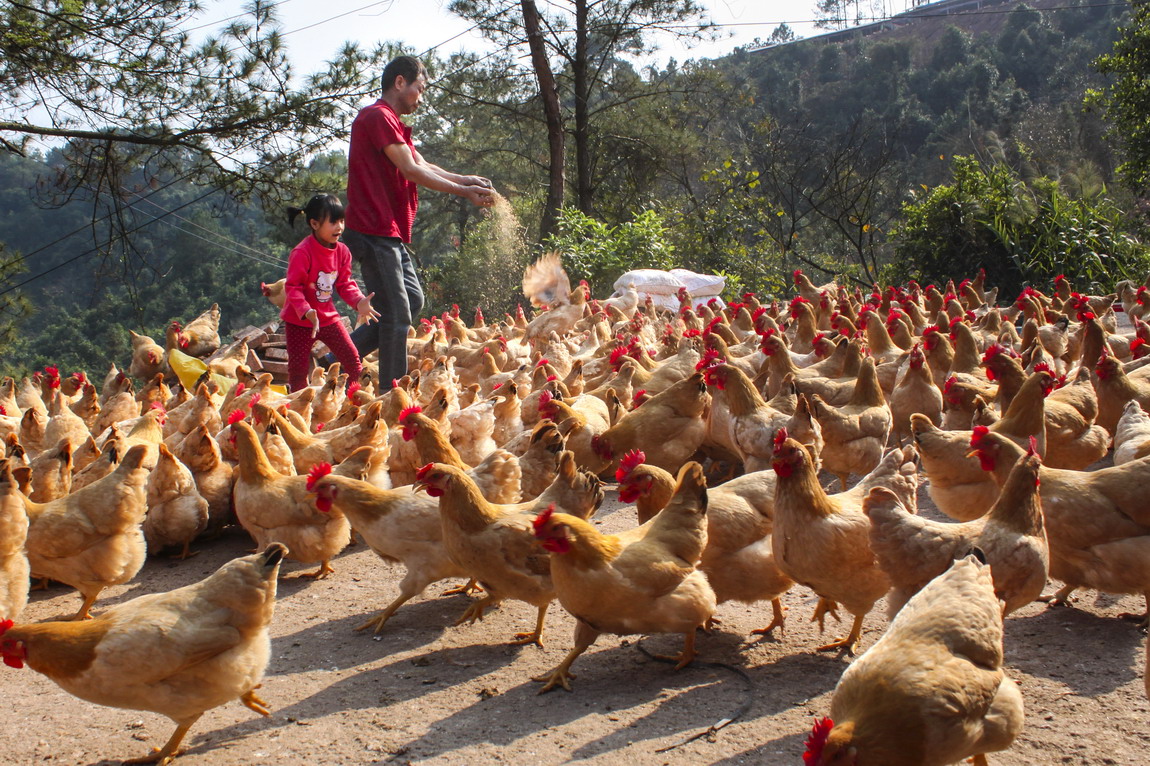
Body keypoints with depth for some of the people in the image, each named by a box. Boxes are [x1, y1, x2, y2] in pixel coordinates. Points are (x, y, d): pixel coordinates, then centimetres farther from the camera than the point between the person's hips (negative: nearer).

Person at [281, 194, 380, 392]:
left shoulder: (342, 251, -1)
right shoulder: (302, 253, -22)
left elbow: (345, 283, 5)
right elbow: (292, 287, -21)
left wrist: (359, 302, -14)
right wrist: (306, 312, -36)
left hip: (328, 316, 6)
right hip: (299, 320, -6)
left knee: (352, 358, 2)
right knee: (299, 367, -4)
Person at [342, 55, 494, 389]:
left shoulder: (391, 122, 23)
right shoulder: (378, 117, -12)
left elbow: (424, 166, 17)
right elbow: (411, 170, -17)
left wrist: (465, 180, 3)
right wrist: (463, 192, -13)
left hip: (389, 234, 11)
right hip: (375, 232, -11)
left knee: (413, 299, 12)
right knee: (397, 315, -8)